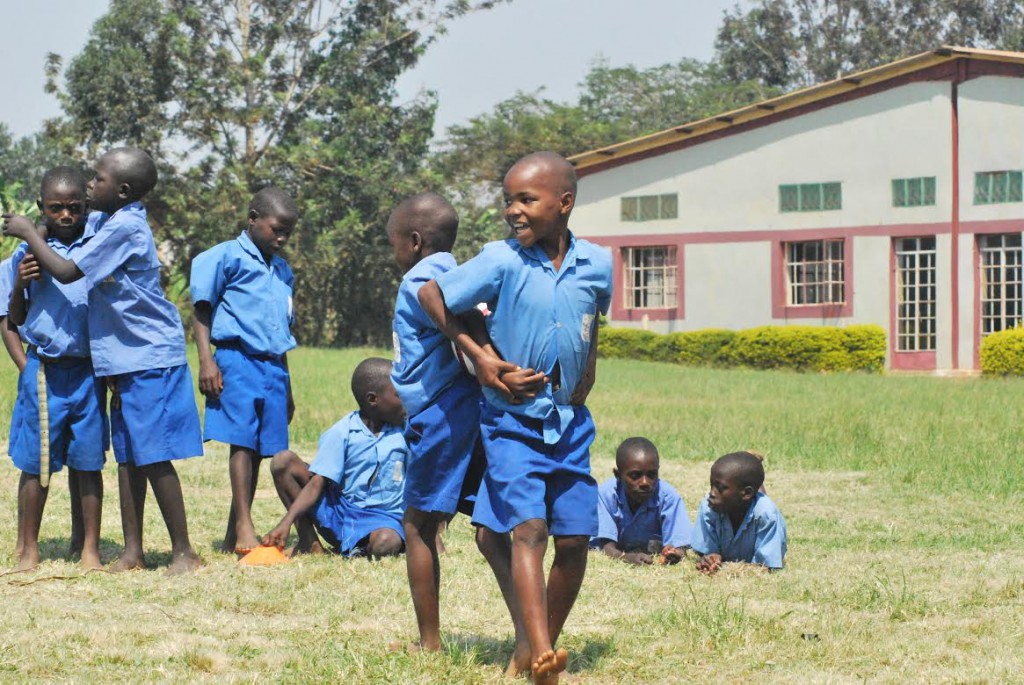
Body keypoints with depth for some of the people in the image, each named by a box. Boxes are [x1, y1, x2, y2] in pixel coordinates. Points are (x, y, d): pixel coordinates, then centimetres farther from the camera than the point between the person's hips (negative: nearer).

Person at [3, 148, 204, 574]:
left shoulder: (124, 228, -17)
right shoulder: (108, 222, 11)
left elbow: (67, 272, -16)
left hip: (150, 358, -10)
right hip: (125, 358, 10)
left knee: (153, 455, -8)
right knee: (128, 456, 10)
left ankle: (184, 551, -3)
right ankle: (132, 552, 14)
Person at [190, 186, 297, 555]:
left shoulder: (282, 271, 21)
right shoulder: (226, 257, 0)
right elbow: (201, 310, -3)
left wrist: (286, 387, 28)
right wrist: (206, 361, -13)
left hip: (273, 366, 7)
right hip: (237, 359, -7)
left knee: (260, 449, 4)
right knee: (241, 440, -14)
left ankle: (233, 536, 9)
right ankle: (244, 528, -18)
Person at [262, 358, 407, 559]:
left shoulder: (404, 431, 1)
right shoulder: (341, 434, -5)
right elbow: (317, 484, -10)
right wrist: (286, 523, -23)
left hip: (383, 516, -1)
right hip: (339, 510, 1)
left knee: (386, 543, -40)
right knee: (283, 461, -13)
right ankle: (308, 540, -6)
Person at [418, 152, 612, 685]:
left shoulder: (596, 264, -1)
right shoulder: (502, 262, -12)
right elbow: (431, 296, -3)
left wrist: (587, 367, 8)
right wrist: (478, 356, -5)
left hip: (571, 421, 4)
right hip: (513, 419, -4)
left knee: (574, 540, 3)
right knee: (528, 529, -19)